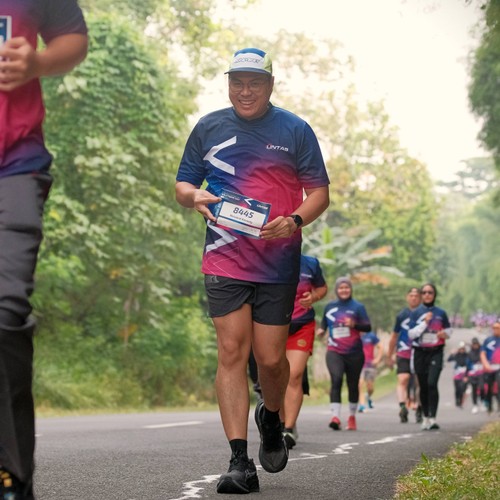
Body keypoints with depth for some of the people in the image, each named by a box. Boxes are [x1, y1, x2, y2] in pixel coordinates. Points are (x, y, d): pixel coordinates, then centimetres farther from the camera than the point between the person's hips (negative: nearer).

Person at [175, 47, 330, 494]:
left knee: (270, 358, 0)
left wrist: (294, 221, -15)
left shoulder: (295, 130, 4)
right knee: (231, 352, -8)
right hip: (224, 260, 1)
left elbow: (319, 191, 4)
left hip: (278, 263, -1)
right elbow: (183, 182, 17)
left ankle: (271, 418, 35)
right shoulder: (208, 127, 10)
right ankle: (240, 463, -7)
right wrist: (193, 196, -8)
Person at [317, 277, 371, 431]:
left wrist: (354, 324, -22)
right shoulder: (330, 307, 10)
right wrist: (321, 331, 2)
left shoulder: (358, 307, 2)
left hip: (354, 353, 0)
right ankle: (335, 416, -30)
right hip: (335, 351, 0)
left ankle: (352, 417, 27)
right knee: (336, 379, -21)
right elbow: (324, 324, 24)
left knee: (353, 384, 9)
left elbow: (368, 327, -5)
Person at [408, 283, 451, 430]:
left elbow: (448, 329, 19)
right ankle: (426, 417, 20)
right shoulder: (416, 313, 4)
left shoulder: (441, 313, 6)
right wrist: (425, 322, -13)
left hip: (436, 352, -1)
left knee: (432, 383, -18)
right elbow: (411, 334, -4)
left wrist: (445, 333, -3)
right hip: (420, 353, 1)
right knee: (423, 386, 7)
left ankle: (432, 418, -21)